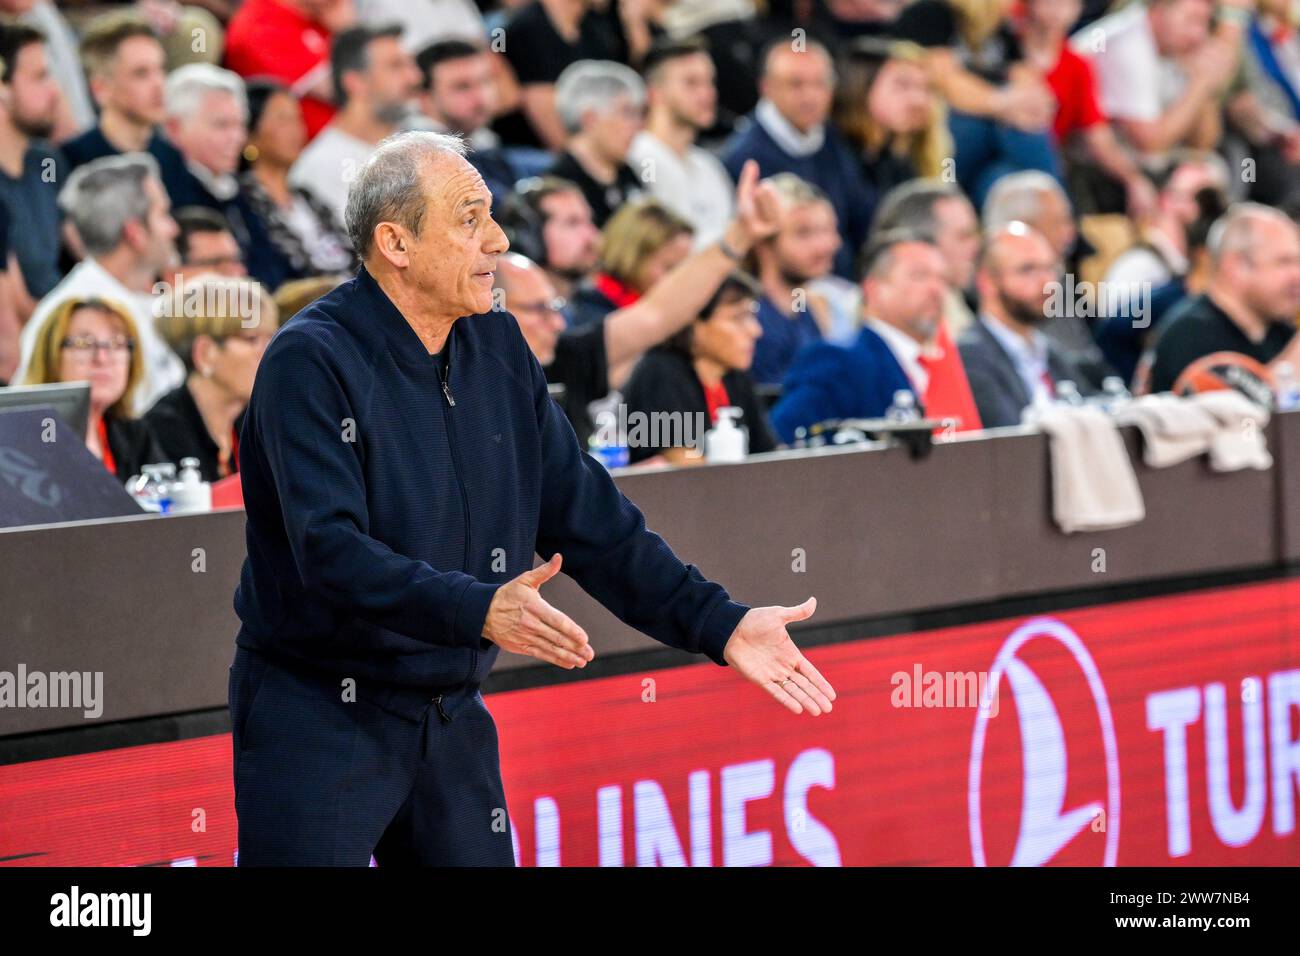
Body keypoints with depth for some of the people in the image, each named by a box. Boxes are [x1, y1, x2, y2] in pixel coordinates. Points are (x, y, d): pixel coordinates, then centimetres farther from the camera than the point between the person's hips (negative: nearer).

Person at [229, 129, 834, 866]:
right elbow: (331, 550, -27)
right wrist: (480, 611, -39)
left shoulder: (499, 352, 8)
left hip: (451, 720, 7)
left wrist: (721, 625, 2)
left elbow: (587, 516, 10)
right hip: (318, 717, -7)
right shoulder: (312, 363, -16)